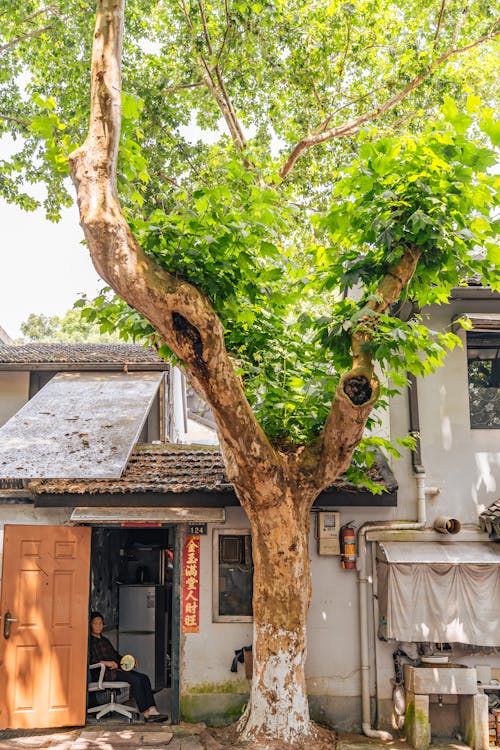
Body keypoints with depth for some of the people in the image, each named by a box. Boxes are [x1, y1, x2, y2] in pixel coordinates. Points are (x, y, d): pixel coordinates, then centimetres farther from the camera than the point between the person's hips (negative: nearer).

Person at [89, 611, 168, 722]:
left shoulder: (104, 639, 26)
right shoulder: (89, 641, -1)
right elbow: (89, 660, -15)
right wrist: (105, 663, -23)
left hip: (116, 668, 8)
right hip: (105, 672, -8)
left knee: (144, 678, -13)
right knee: (135, 679, -26)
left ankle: (152, 710, -22)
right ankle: (146, 713, -22)